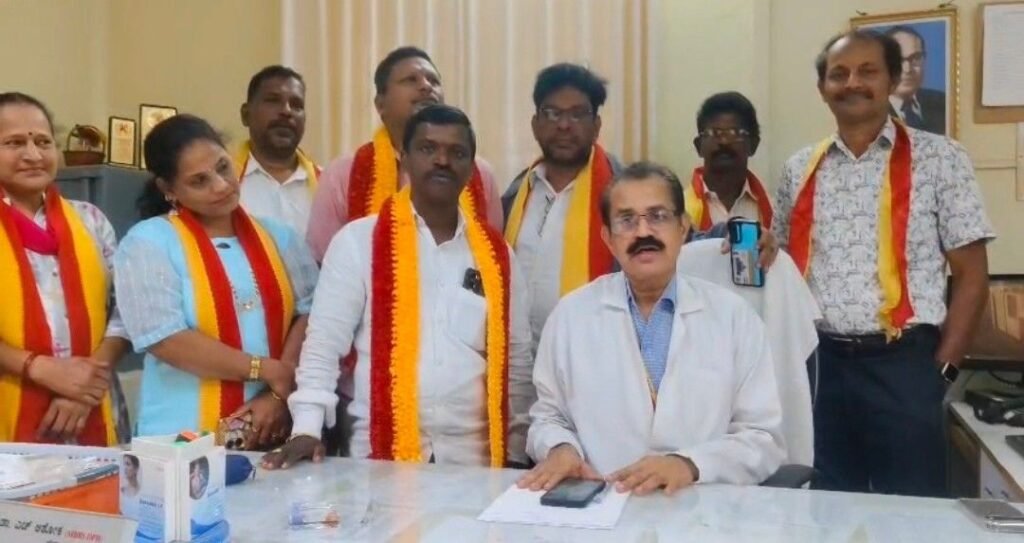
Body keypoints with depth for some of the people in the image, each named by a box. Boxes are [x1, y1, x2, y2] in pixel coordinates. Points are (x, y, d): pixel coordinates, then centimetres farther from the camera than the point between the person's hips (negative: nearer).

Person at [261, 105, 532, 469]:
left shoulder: (496, 255, 6)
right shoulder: (358, 241, -4)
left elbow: (517, 361, 9)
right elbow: (323, 344, -4)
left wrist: (514, 453, 7)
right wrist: (307, 429, -15)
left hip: (474, 456, 3)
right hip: (382, 454, -2)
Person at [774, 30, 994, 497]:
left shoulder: (939, 159, -1)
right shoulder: (799, 170, 8)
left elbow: (971, 273, -1)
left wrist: (942, 367, -7)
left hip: (901, 363, -3)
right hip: (820, 361, 3)